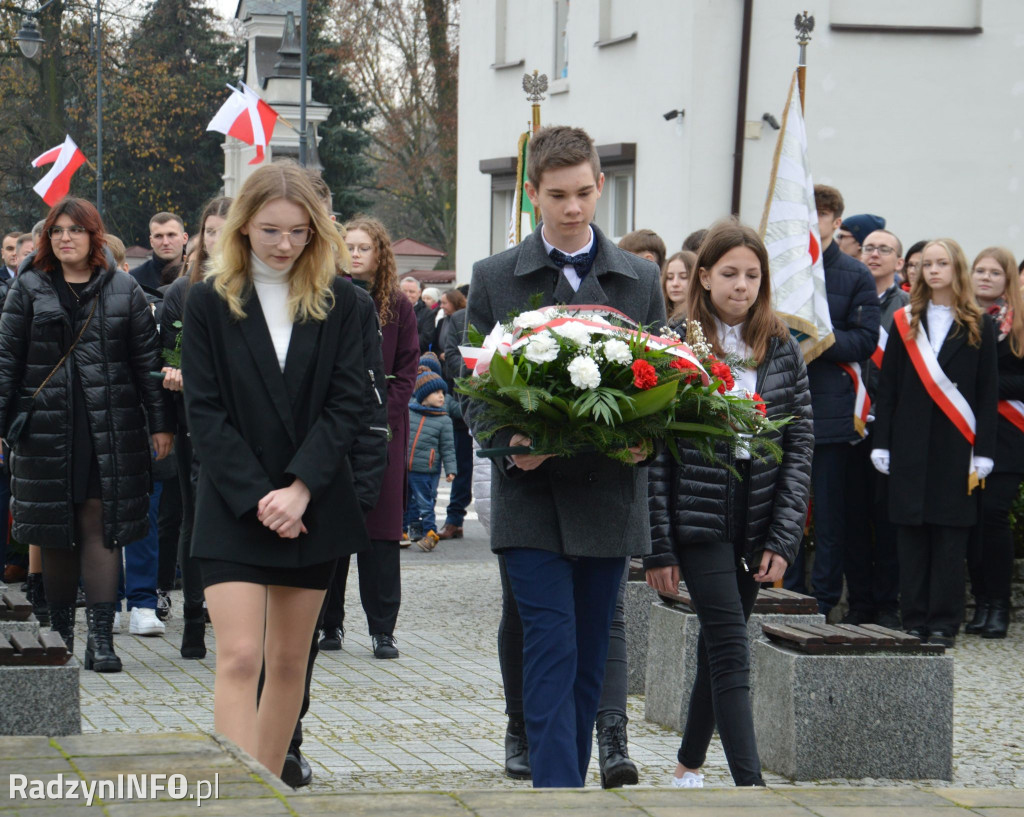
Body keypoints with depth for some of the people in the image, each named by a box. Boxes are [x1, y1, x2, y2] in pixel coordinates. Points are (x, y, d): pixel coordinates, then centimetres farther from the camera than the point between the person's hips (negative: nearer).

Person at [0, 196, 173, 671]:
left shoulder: (123, 290, 7)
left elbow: (146, 359, 7)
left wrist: (159, 423, 3)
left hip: (109, 428, -1)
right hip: (45, 425, 1)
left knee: (100, 525, -5)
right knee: (54, 532, 4)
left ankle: (101, 638, -6)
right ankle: (60, 633, 14)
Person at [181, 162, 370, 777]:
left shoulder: (336, 299, 3)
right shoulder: (210, 301, -1)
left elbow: (349, 400, -2)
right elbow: (204, 411, -5)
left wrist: (301, 487, -13)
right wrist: (256, 497, -13)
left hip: (313, 506, 2)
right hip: (233, 510, -2)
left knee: (290, 662, 8)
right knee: (240, 658, -13)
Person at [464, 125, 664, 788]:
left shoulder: (641, 280, 10)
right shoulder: (495, 278, 4)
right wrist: (508, 441, -15)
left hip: (610, 495, 3)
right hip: (530, 496, -3)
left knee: (589, 661, 8)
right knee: (552, 652, -12)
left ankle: (565, 783, 19)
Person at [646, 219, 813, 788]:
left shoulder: (783, 351, 5)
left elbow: (800, 447, 4)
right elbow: (654, 452, -5)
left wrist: (783, 539, -4)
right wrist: (658, 546, -9)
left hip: (756, 523, 4)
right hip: (698, 520, -4)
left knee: (718, 645, 13)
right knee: (731, 653, -11)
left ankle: (690, 763, 29)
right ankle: (750, 784, -15)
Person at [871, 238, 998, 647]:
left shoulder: (978, 326, 5)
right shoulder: (905, 322, 10)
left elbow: (988, 394, 2)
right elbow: (888, 387, 8)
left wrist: (983, 453, -6)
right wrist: (881, 443, 0)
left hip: (955, 447, -2)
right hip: (910, 445, 2)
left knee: (950, 536, -1)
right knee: (911, 534, 2)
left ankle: (944, 624, 3)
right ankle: (915, 621, 8)